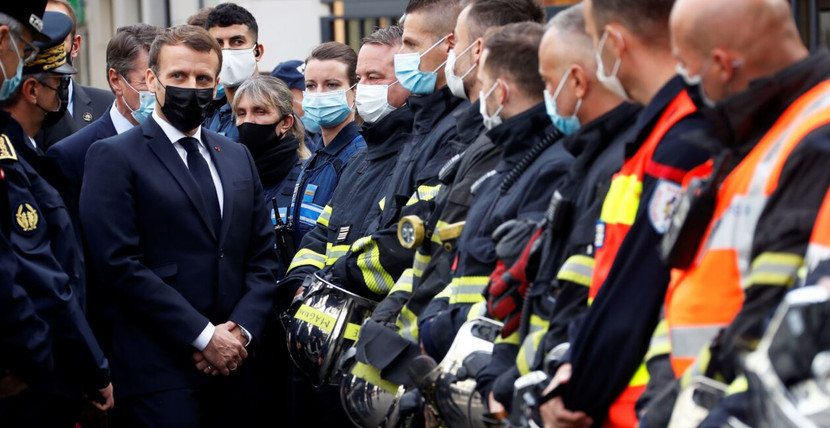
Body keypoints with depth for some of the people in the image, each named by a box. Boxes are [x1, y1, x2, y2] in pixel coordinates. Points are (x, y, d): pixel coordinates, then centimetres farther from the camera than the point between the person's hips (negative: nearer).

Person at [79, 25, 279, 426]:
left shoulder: (237, 157, 17)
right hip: (159, 376, -5)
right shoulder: (113, 157, -3)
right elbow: (121, 263, -11)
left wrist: (241, 331, -3)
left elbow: (263, 257, 14)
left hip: (234, 368, 5)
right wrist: (203, 336, -13)